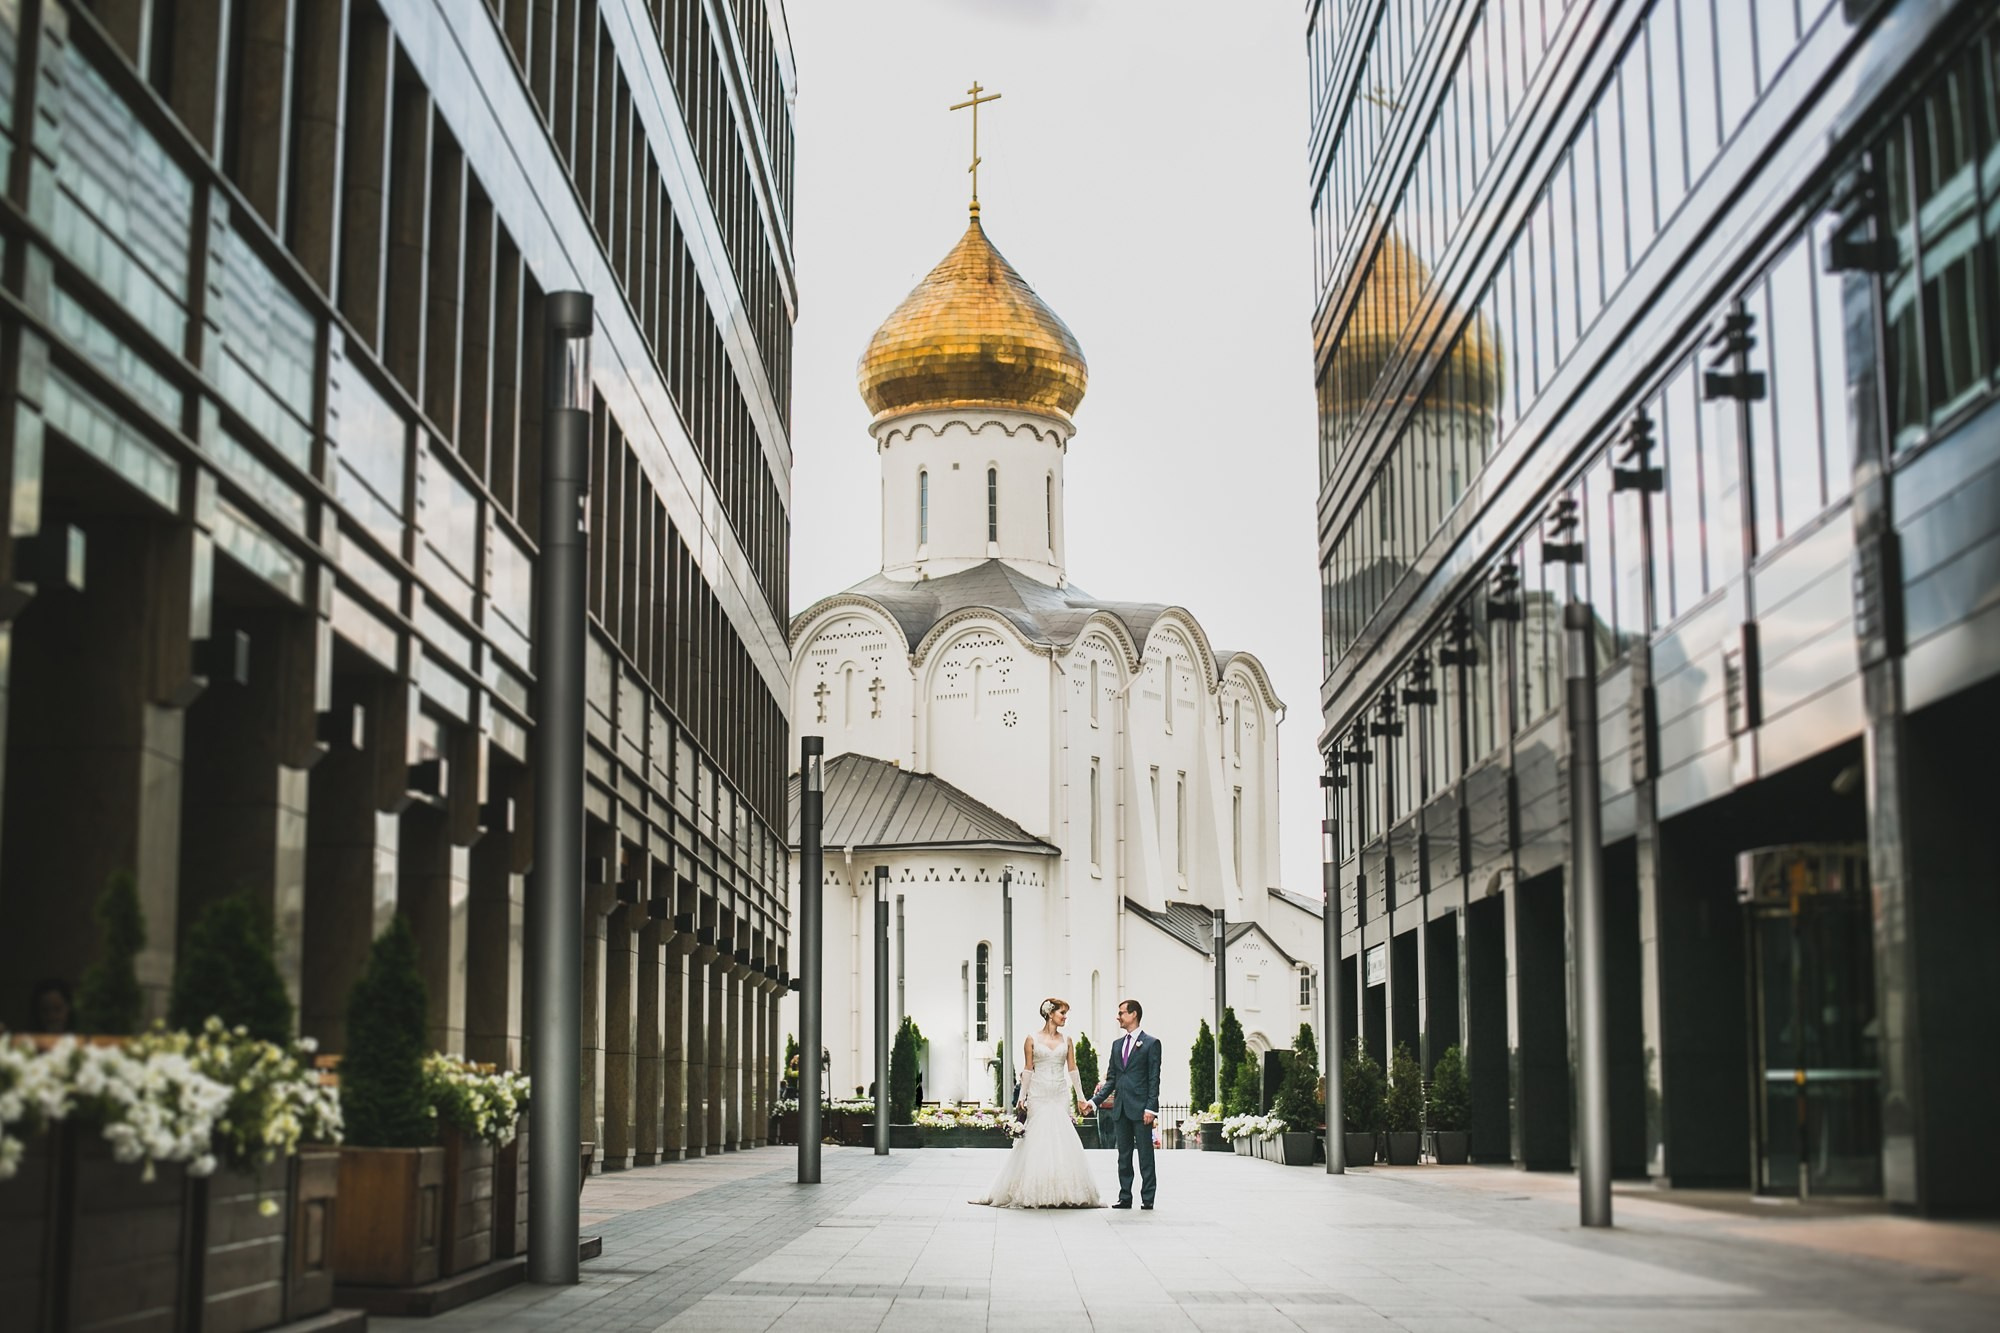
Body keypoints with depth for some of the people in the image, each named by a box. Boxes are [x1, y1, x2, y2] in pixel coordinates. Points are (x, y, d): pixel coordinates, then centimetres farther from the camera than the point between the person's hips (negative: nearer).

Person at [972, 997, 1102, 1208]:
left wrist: (1080, 1098, 6)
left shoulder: (1066, 1040, 9)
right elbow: (1027, 1070, 2)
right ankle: (1035, 1193, 2)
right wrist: (1022, 1097, -4)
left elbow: (1072, 1070, 10)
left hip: (1060, 1096, 2)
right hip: (1039, 1096, -2)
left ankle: (1063, 1193, 2)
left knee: (1061, 1141, -4)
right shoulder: (1032, 1039, 1)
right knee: (1037, 1141, -4)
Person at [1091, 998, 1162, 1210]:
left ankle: (1147, 1198, 1)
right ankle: (1125, 1198, 11)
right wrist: (1095, 1100, 6)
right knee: (1124, 1156, 8)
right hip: (1120, 1109, 6)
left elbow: (1154, 1079, -6)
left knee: (1145, 1155, -2)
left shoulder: (1151, 1044, -1)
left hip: (1140, 1109, -6)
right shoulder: (1117, 1045, 16)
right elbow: (1111, 1080, 16)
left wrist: (1150, 1108, -14)